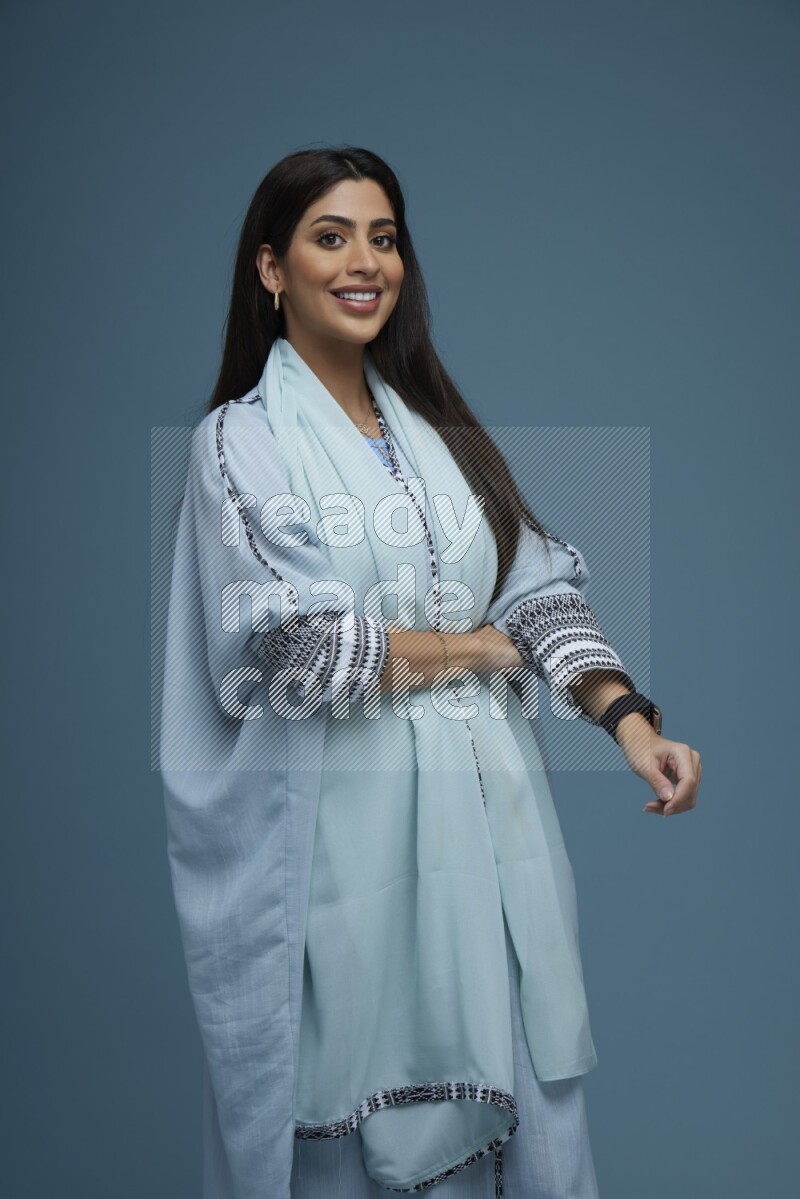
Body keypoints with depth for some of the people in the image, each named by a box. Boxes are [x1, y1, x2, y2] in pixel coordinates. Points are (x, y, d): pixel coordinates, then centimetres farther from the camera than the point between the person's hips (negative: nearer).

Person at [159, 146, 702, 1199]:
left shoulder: (435, 427, 13)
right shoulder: (240, 439, -3)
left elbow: (538, 587, 5)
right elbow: (296, 646, -14)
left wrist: (627, 715, -11)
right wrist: (479, 648, -4)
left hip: (487, 811, 5)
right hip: (349, 826, -5)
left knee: (506, 1097, 10)